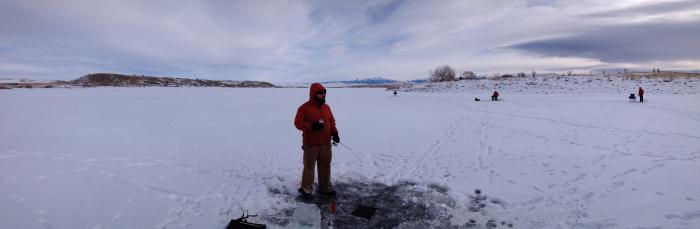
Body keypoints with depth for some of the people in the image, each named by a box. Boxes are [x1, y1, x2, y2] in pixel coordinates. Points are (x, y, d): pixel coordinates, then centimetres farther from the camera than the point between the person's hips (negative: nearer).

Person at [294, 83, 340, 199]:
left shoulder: (326, 107, 9)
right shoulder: (304, 107, -9)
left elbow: (331, 121, 14)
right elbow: (298, 122, -11)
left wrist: (335, 133, 0)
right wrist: (311, 126, -25)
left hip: (325, 143, 6)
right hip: (311, 144, -5)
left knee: (325, 166, 13)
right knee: (309, 167, 4)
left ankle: (325, 187, 28)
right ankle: (306, 189, 20)